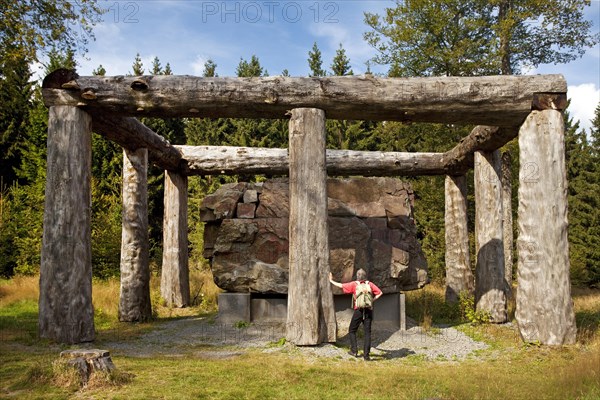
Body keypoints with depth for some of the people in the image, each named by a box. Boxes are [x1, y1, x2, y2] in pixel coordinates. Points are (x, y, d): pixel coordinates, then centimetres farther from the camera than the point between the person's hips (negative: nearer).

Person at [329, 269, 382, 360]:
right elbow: (380, 293, 3)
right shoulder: (370, 284, 6)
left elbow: (341, 285, 2)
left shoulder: (354, 284, 0)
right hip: (369, 310, 2)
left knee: (352, 331, 15)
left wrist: (331, 281, 16)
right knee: (367, 332, 4)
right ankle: (366, 354, 1)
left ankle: (354, 350, 10)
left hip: (359, 310, -2)